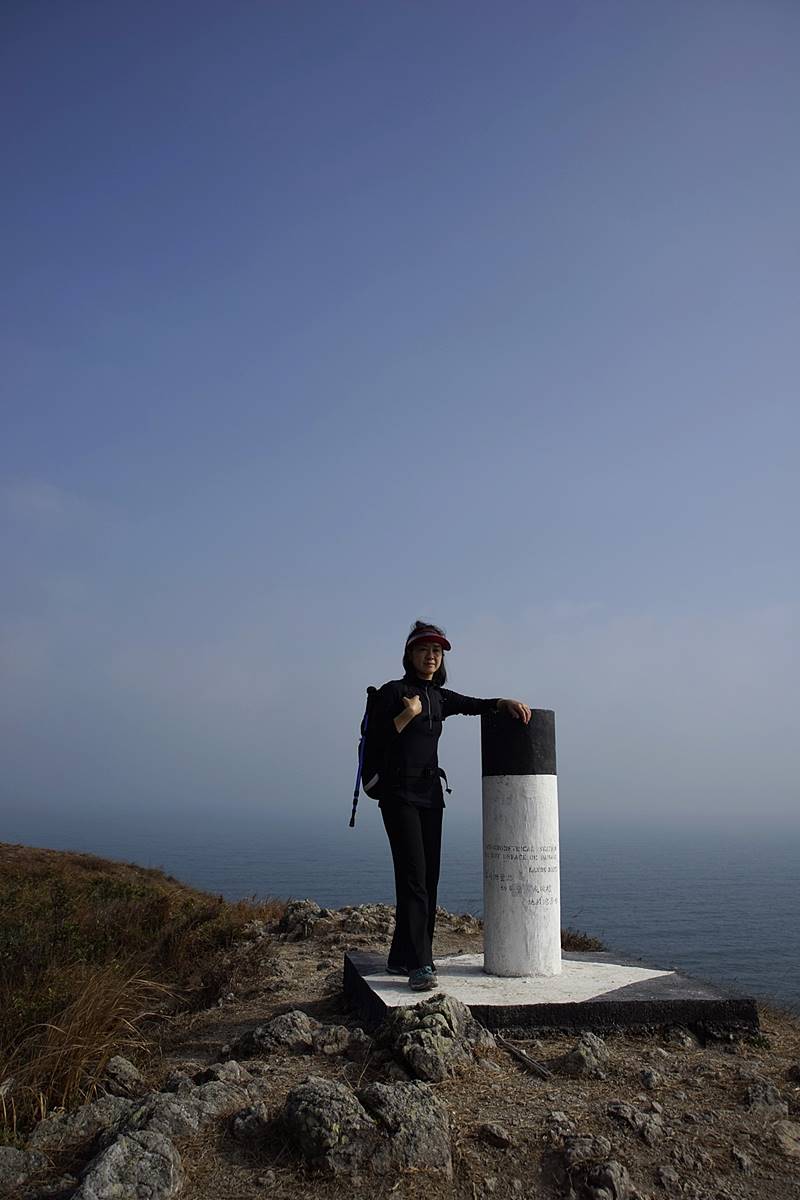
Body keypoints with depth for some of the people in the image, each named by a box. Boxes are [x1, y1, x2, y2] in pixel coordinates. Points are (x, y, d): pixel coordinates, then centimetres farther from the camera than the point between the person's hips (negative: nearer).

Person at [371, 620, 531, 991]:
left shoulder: (439, 697, 17)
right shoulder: (393, 691, -2)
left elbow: (475, 705, 14)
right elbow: (377, 736, -10)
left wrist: (506, 703, -3)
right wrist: (409, 712, -15)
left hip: (430, 793, 7)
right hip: (399, 793, -7)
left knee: (428, 878, 6)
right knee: (413, 876, -14)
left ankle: (402, 958, 16)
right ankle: (419, 964, -15)